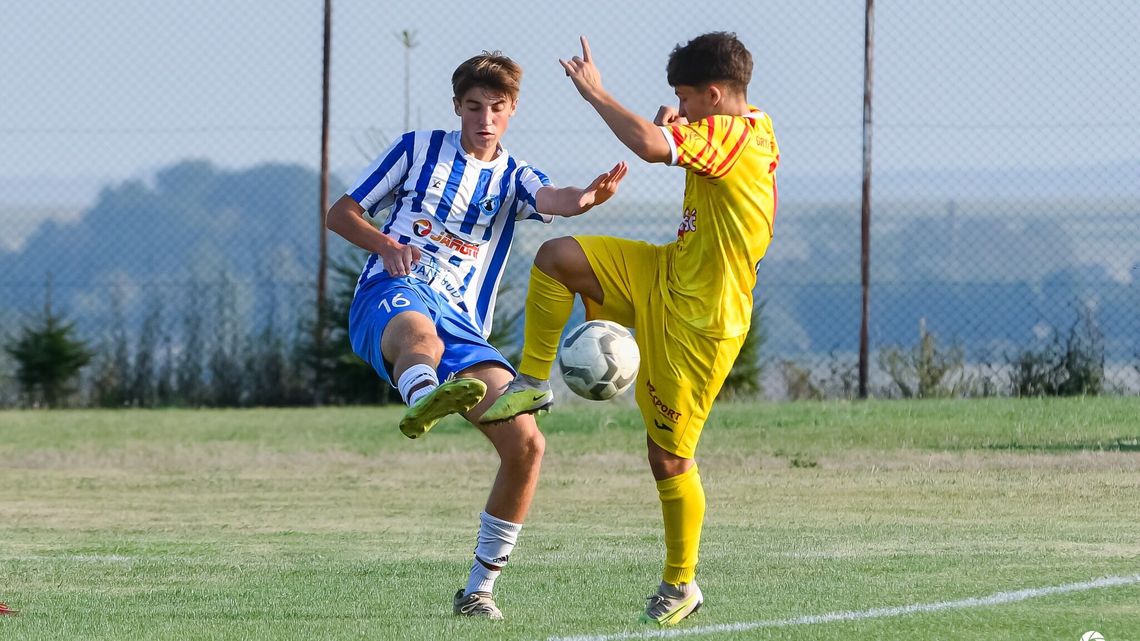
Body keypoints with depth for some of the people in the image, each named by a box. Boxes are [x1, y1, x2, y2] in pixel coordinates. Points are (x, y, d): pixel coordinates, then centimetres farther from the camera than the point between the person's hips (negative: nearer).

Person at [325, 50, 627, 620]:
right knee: (421, 335, -43)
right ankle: (423, 399, -84)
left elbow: (551, 200, -7)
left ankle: (479, 589, 0)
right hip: (391, 295, -3)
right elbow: (340, 214, 17)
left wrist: (590, 196, -32)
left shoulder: (514, 178, 19)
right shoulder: (419, 150, 16)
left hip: (464, 326, 4)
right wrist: (384, 244, -6)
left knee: (525, 444, -14)